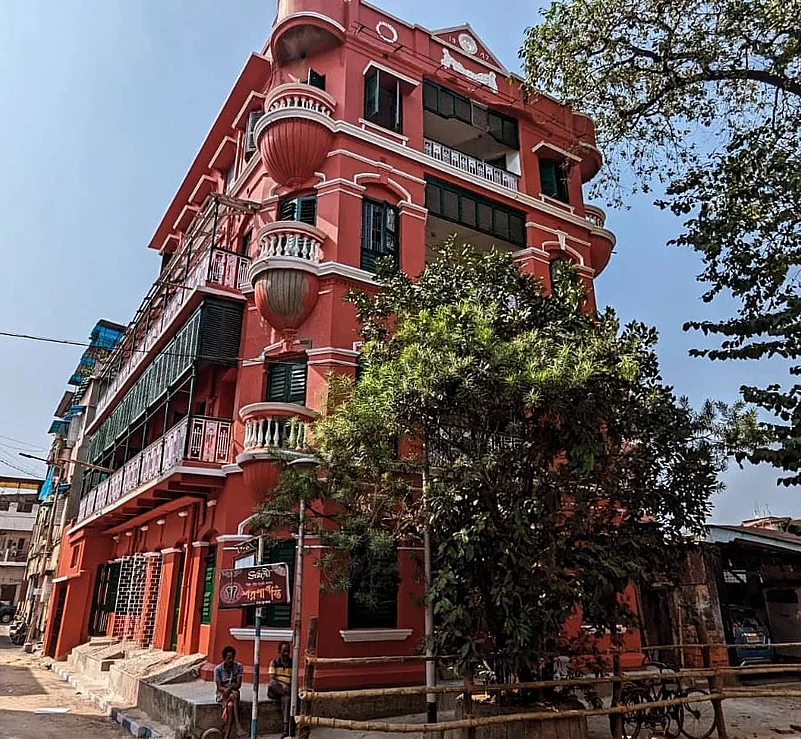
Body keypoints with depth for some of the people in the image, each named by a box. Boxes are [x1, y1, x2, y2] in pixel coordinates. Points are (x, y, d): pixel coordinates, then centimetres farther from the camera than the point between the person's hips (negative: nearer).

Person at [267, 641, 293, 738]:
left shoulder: (292, 663, 10)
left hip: (287, 689, 1)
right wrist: (281, 685, -23)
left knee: (286, 698, -35)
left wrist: (292, 689, -12)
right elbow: (271, 679, -6)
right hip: (275, 691, -1)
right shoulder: (274, 662, 4)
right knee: (272, 684, -36)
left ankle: (286, 730, -37)